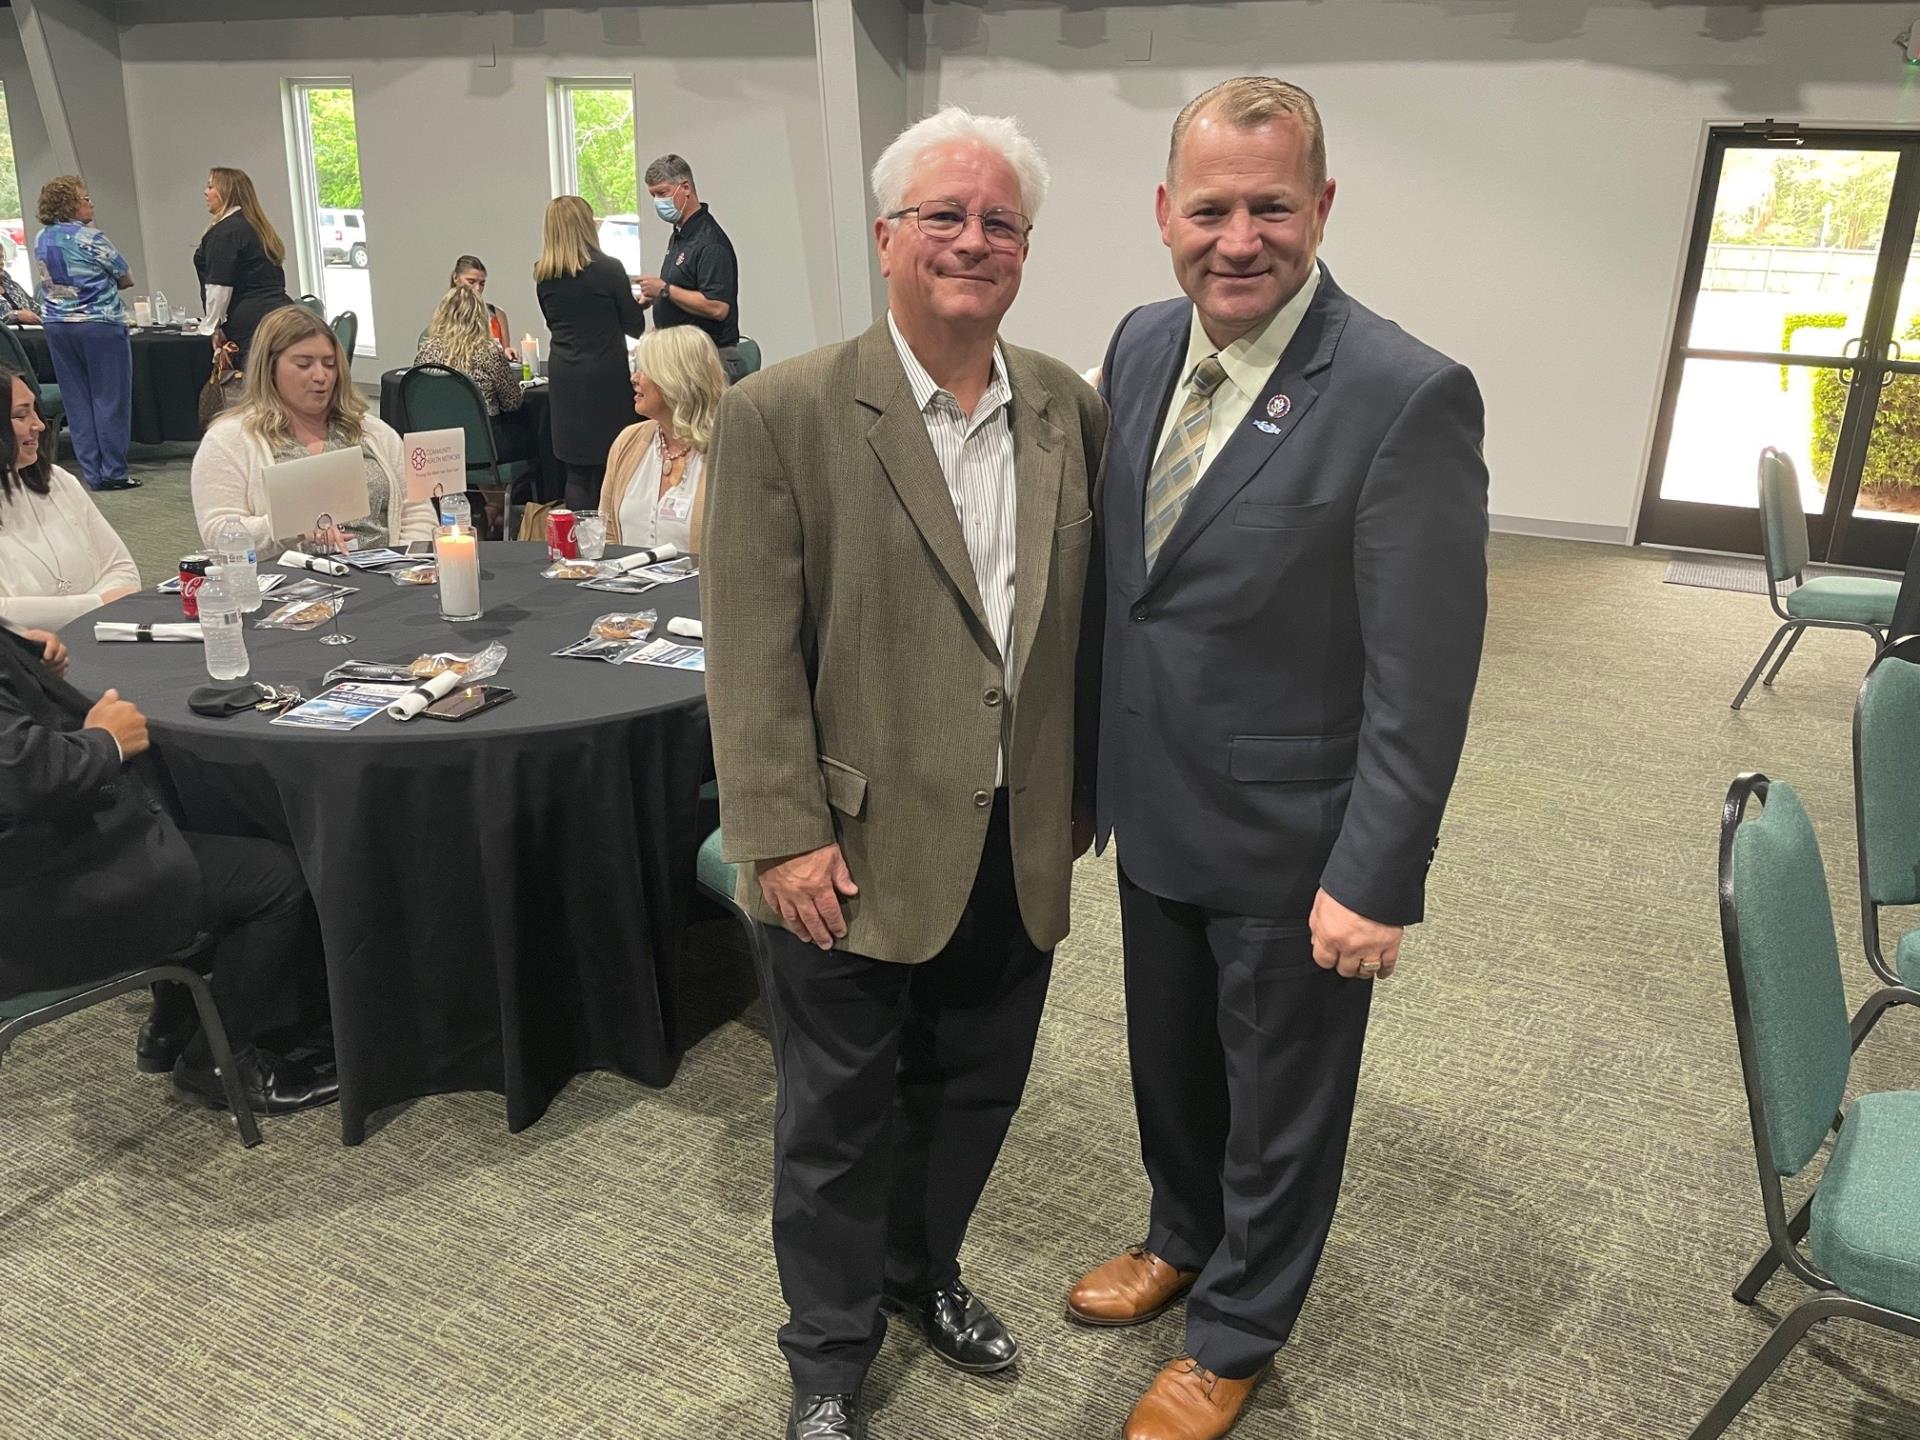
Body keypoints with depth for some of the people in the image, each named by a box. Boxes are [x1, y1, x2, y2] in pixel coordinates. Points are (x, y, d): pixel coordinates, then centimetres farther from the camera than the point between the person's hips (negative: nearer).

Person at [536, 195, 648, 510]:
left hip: (563, 380, 4)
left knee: (576, 472, 7)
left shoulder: (543, 276, 3)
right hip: (606, 377, -4)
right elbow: (635, 325, -2)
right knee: (607, 472, 3)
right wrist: (633, 300, 19)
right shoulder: (608, 269, -10)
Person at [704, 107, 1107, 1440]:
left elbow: (1087, 617, 9)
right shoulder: (785, 414, -11)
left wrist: (1080, 801, 10)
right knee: (840, 1117, 14)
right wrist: (785, 835, -14)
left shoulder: (1072, 411, 3)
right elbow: (751, 649, -12)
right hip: (858, 852, -4)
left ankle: (922, 1268, 50)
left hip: (1018, 852, 4)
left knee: (974, 1092, 22)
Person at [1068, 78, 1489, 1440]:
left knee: (1282, 1108, 17)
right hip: (1155, 813, 6)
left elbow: (1423, 678, -20)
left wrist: (1374, 882, -17)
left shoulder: (1409, 396, -22)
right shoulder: (1142, 345, -1)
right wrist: (1084, 767, 11)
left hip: (1293, 846, -6)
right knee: (1171, 1065, 26)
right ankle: (1182, 1238, 54)